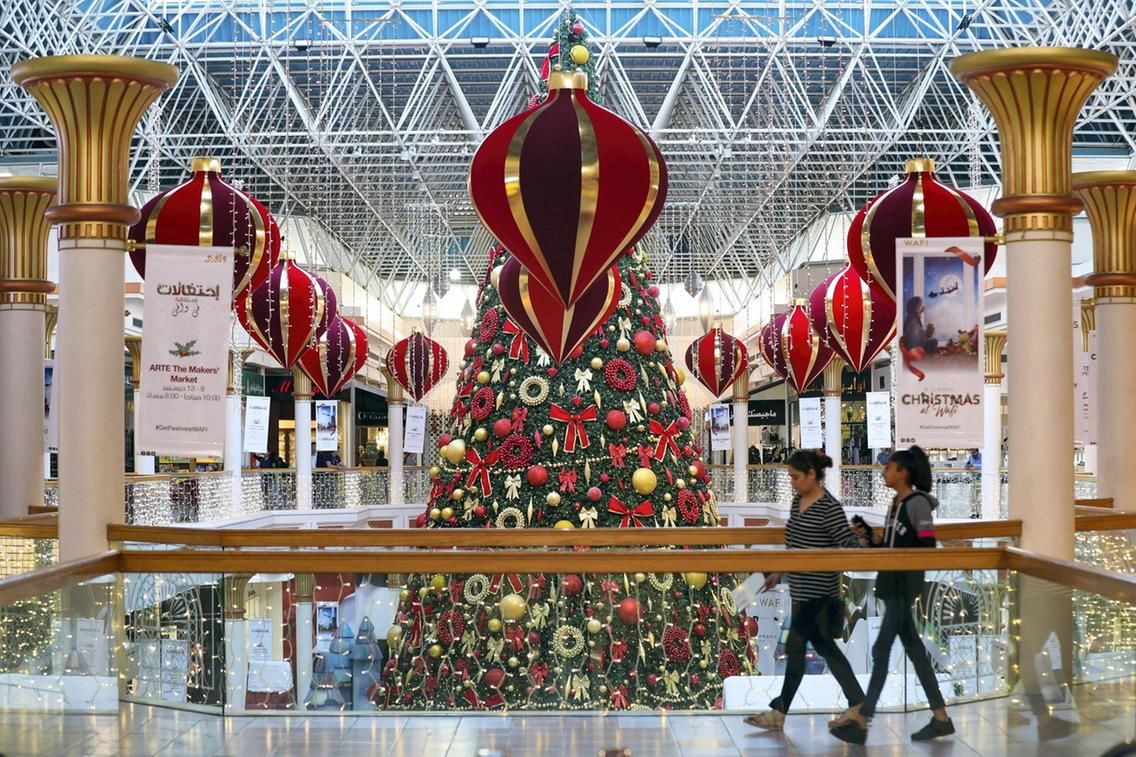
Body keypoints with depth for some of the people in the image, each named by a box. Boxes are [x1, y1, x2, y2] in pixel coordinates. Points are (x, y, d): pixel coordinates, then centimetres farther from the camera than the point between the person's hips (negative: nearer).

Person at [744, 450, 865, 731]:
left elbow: (851, 545, -17)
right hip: (802, 589, 9)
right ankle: (858, 705, 21)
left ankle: (778, 713, 9)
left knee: (795, 647, -2)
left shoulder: (829, 508, -16)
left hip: (817, 592, -9)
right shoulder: (798, 501, 9)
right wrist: (779, 573, 20)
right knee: (824, 647, 13)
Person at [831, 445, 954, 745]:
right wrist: (871, 541, 0)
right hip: (891, 583, 9)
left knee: (881, 649, -9)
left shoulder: (918, 502, -13)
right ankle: (940, 717, 16)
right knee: (913, 649, 11)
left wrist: (883, 547, -19)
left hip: (905, 584, -9)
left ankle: (861, 720, -8)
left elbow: (927, 547, -17)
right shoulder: (896, 504, 13)